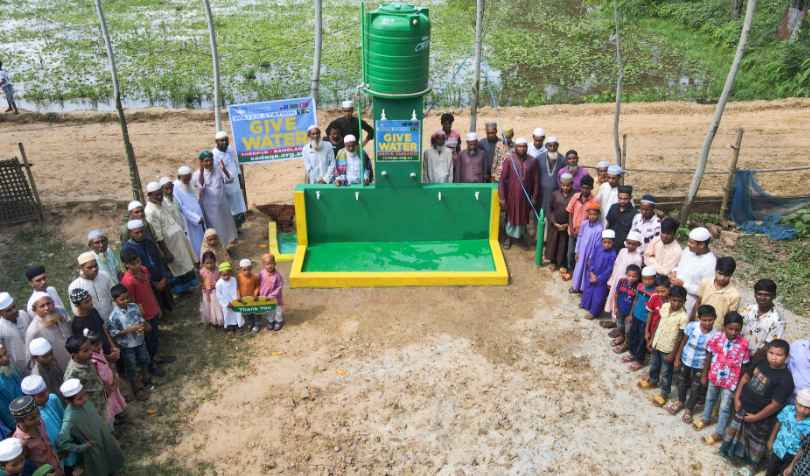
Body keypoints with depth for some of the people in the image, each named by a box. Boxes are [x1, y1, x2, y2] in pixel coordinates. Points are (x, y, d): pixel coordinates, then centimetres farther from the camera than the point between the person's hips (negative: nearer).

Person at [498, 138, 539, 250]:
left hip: (526, 196, 1)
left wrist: (534, 197, -1)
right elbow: (502, 179, -10)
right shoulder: (509, 160, -12)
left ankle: (522, 236, 34)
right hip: (512, 195, -1)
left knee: (524, 216, 15)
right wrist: (502, 197, -12)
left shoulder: (532, 161, -6)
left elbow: (535, 181, 0)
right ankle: (509, 237, 33)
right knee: (511, 215, 14)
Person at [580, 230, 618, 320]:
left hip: (602, 279, -5)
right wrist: (591, 273, -11)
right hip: (591, 274, 5)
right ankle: (585, 304, 47)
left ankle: (594, 312, 21)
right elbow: (591, 259, -4)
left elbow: (609, 270, -19)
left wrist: (598, 278, -16)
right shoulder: (597, 246, -10)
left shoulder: (612, 254, -23)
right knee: (588, 290, 24)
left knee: (598, 296, 6)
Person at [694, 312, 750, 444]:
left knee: (725, 407, 8)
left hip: (730, 381, -3)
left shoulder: (743, 344, -21)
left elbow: (744, 365, -11)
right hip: (714, 376, 3)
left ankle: (718, 433, 26)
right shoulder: (716, 337, -16)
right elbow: (708, 357, -4)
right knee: (710, 399, 26)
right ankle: (705, 418, 51)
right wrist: (704, 375, 2)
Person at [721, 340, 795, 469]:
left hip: (761, 418, -6)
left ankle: (751, 465, 41)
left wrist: (755, 417, -15)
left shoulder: (785, 379, -28)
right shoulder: (761, 363, -10)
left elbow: (775, 405, -24)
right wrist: (737, 398, 1)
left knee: (755, 442, 17)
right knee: (735, 431, 25)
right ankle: (735, 454, 51)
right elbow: (746, 377, 4)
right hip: (743, 408, 6)